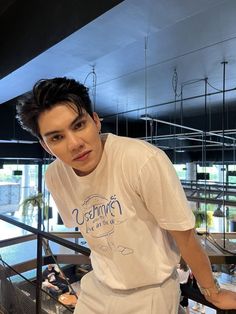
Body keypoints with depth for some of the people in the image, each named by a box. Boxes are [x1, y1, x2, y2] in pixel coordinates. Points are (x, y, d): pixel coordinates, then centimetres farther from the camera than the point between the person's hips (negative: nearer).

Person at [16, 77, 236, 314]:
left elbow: (185, 237, -19)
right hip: (98, 288, 5)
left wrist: (213, 293, -4)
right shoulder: (54, 178, -12)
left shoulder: (144, 160, -32)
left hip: (149, 294, -4)